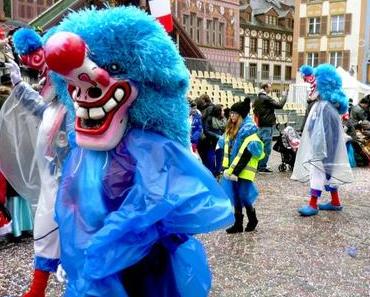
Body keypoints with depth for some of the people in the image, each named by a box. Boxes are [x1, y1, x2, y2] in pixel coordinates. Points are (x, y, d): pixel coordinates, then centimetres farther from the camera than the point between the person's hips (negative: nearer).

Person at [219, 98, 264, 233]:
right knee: (235, 197, 11)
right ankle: (238, 223, 20)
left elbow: (246, 155, -18)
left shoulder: (248, 131, -13)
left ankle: (252, 219, 22)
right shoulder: (231, 129, 10)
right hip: (232, 170, 7)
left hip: (243, 171, -7)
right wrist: (228, 169, 6)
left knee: (243, 197, -1)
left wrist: (234, 171, -19)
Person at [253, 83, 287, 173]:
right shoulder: (266, 98, -15)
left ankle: (259, 165, 20)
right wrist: (285, 97, -5)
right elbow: (279, 105, -17)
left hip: (260, 125, 9)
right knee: (266, 147, -4)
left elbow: (254, 110, 22)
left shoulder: (257, 99, 13)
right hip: (267, 126, -9)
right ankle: (262, 167, -2)